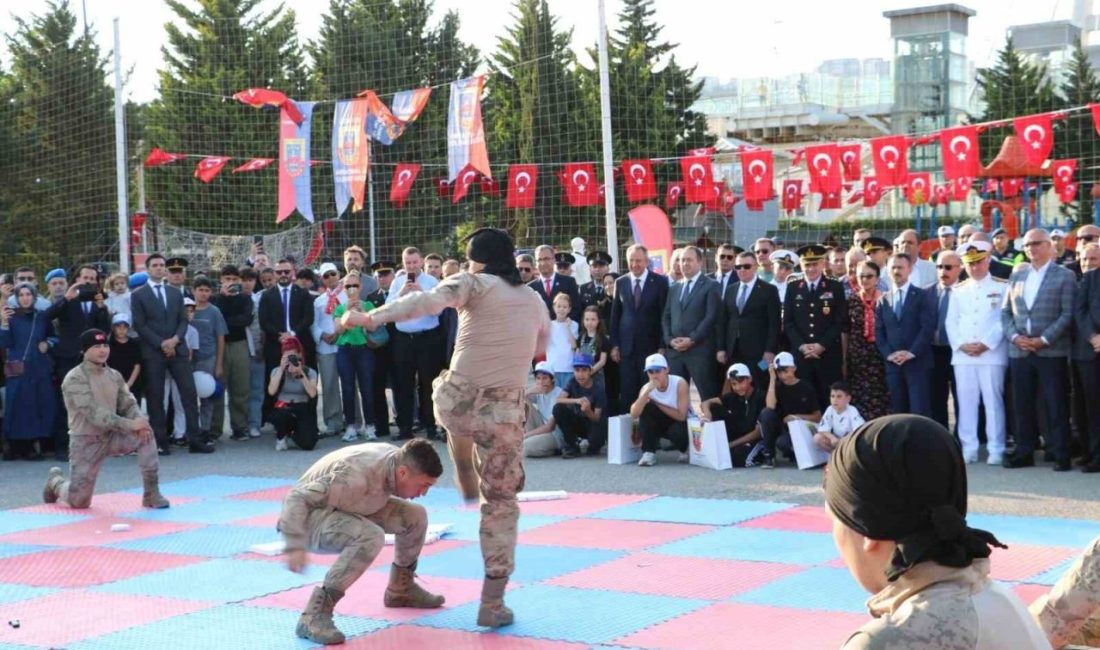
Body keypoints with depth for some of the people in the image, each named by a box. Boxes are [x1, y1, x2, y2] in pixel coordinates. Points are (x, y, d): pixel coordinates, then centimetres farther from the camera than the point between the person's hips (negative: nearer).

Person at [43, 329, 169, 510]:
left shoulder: (114, 375, 4)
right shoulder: (75, 379, -17)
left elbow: (128, 405, 1)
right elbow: (93, 413, -28)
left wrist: (140, 421, -24)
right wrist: (129, 425, -36)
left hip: (112, 435, 5)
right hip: (86, 441, -5)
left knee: (145, 433, -21)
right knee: (79, 502, -1)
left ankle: (151, 494, -13)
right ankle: (56, 481, 36)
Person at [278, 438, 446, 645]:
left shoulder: (398, 459, -10)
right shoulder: (357, 476, -36)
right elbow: (297, 498, -34)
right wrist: (294, 546, -38)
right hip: (310, 515, -9)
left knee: (415, 516, 1)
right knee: (370, 537, -36)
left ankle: (401, 589, 25)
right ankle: (313, 616, -33)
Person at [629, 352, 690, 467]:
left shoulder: (679, 383, -25)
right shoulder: (646, 388, -13)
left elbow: (681, 416, -28)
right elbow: (634, 415, -26)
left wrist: (658, 404, -23)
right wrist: (647, 392, -37)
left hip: (683, 423, -4)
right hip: (663, 422, 4)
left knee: (677, 431, -38)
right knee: (646, 407, -23)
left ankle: (684, 450, 1)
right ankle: (649, 453, -19)